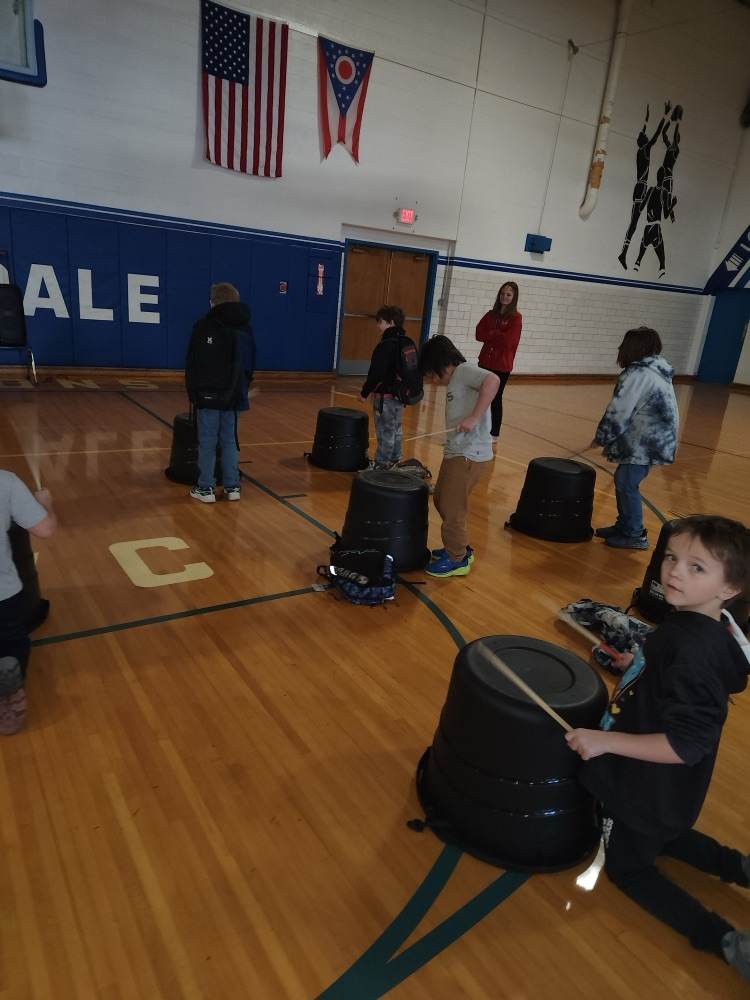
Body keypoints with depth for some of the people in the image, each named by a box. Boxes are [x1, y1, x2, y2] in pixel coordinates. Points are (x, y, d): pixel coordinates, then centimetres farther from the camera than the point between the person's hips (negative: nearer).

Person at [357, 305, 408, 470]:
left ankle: (381, 463, 4)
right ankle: (394, 460, 30)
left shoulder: (386, 345, -20)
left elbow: (376, 373, -21)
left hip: (386, 395, -10)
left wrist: (364, 393, -12)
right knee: (395, 430, 19)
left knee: (385, 431, -3)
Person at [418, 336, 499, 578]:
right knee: (441, 500, 20)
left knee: (451, 509, 0)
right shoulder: (454, 382, 17)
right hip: (455, 454, 10)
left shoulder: (464, 370, -11)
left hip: (470, 457, -10)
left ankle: (457, 559, 18)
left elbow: (493, 380, -30)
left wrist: (474, 417, -31)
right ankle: (460, 548, 36)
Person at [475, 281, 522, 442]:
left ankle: (494, 433, 15)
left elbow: (507, 340, -19)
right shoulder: (491, 314, 9)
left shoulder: (516, 318, -8)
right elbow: (479, 334, -2)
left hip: (502, 365, -5)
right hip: (485, 362, 5)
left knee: (495, 398, 3)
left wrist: (490, 334, -11)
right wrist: (496, 335, -15)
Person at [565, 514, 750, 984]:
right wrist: (644, 665, 12)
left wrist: (606, 740, -32)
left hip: (651, 788, -9)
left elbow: (687, 745, -35)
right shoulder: (707, 625, -9)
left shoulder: (691, 652, -37)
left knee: (628, 866, 16)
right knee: (661, 837, 36)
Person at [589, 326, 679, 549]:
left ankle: (635, 535, 5)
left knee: (627, 485, -4)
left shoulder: (637, 374, -17)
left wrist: (601, 438, -5)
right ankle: (624, 526, 24)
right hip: (654, 440, 10)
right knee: (623, 481, 15)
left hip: (645, 444, -10)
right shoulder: (657, 371, 15)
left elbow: (618, 412, -17)